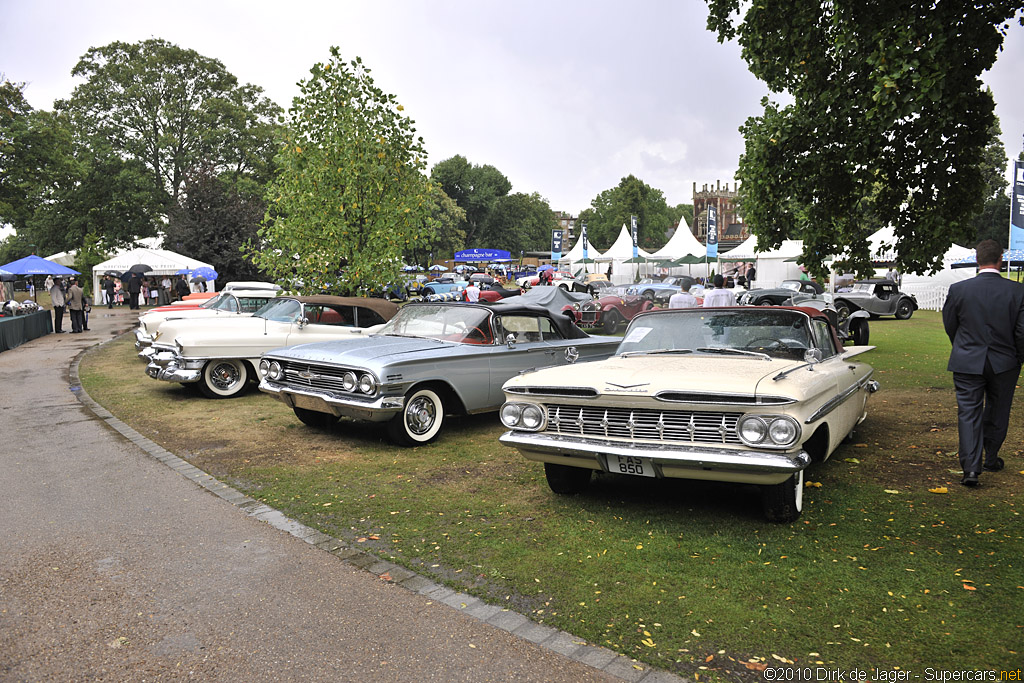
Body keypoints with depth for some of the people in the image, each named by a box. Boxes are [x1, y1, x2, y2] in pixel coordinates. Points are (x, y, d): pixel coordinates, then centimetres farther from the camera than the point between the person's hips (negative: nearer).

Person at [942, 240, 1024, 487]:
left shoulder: (958, 289, -9)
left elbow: (949, 325, 3)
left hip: (967, 363, -1)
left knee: (969, 414, 3)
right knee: (997, 414, 19)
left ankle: (971, 468, -6)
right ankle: (991, 460, 34)